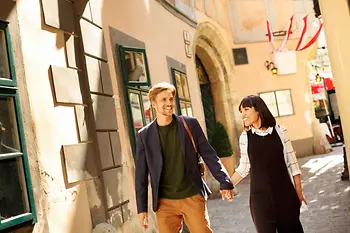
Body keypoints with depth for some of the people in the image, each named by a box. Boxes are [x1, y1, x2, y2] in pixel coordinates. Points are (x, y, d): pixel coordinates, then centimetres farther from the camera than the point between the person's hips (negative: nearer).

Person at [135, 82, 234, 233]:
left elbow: (208, 154, 3)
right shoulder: (144, 135, 0)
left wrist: (224, 181, -3)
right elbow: (141, 174, 3)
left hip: (193, 197, 0)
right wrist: (142, 208, 1)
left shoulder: (190, 124, 1)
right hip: (164, 203, 0)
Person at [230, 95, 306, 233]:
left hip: (284, 194, 0)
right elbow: (243, 168, 8)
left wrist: (298, 191, 4)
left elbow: (291, 162, 3)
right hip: (260, 196, 0)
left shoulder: (279, 131, -3)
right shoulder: (244, 137, -1)